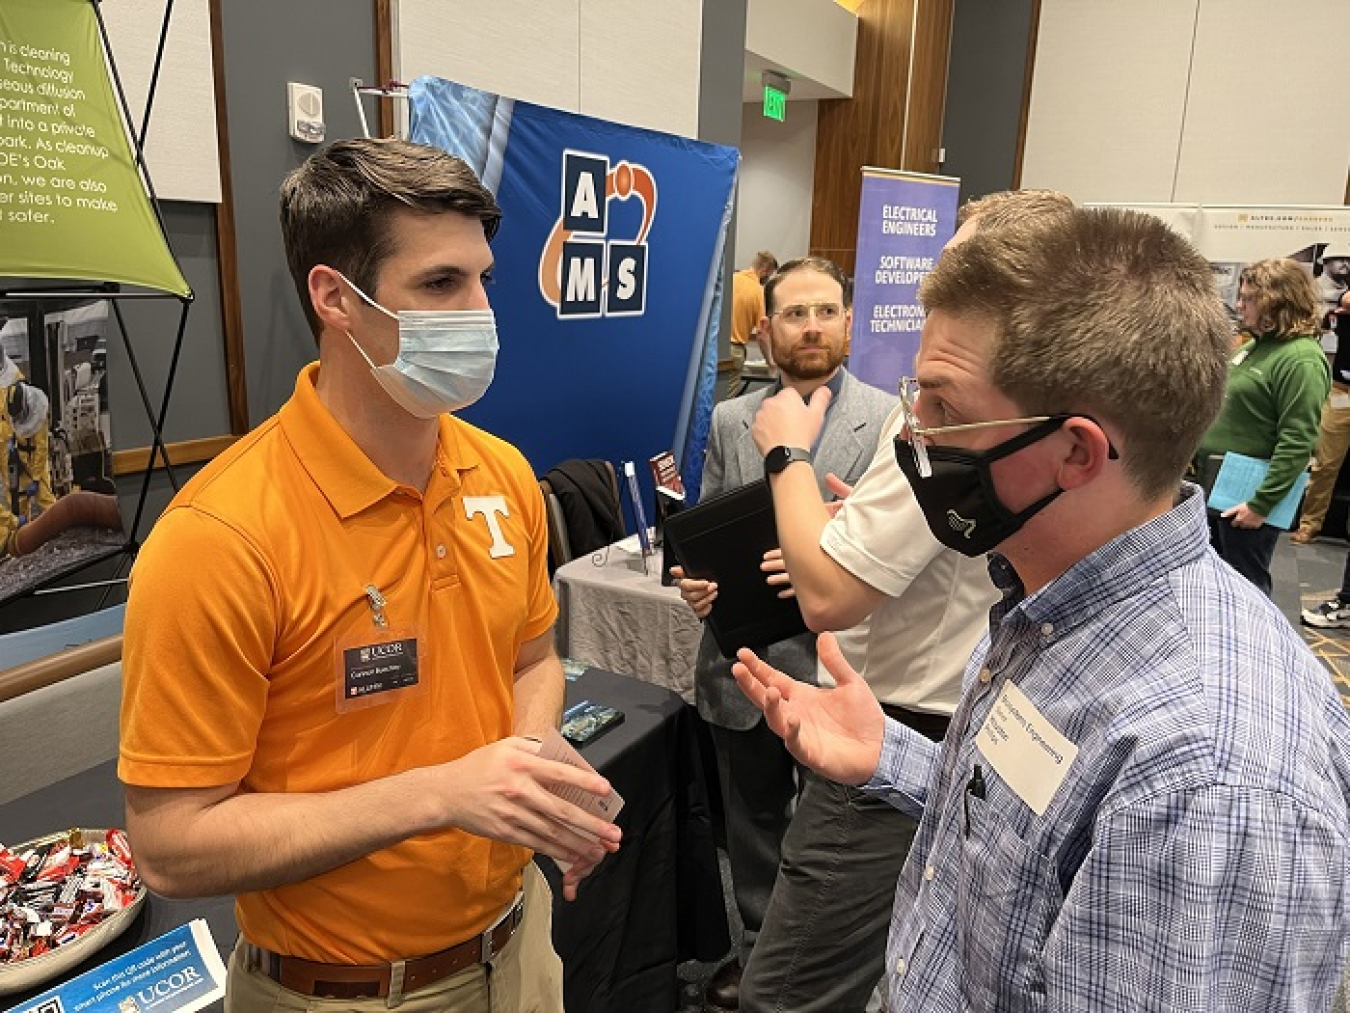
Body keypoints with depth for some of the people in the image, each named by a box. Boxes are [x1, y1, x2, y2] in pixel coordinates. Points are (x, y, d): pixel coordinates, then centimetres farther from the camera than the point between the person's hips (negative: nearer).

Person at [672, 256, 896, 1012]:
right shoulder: (729, 421, 4)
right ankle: (758, 946, 44)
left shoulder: (890, 421, -8)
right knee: (753, 824, 21)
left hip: (834, 669, -3)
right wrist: (694, 579, -11)